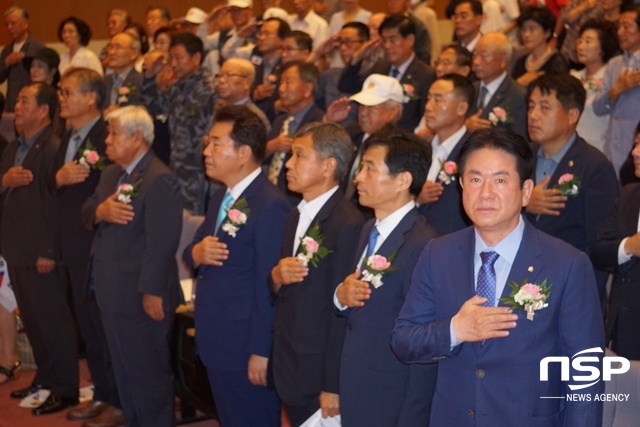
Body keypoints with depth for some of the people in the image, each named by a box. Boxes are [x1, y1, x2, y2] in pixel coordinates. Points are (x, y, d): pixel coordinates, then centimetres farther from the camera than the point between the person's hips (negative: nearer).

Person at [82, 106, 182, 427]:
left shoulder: (159, 179, -19)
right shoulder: (111, 173, 12)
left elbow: (161, 243, -23)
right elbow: (87, 212, 15)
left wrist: (153, 292, -24)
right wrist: (99, 211, -9)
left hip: (142, 294, -9)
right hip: (112, 292, 9)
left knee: (149, 371, 4)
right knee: (123, 368, 20)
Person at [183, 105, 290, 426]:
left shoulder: (270, 206, -19)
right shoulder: (221, 197, 11)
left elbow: (269, 286, -21)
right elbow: (193, 250, 16)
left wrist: (261, 352, -21)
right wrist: (196, 253, -8)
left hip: (246, 349, -9)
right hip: (216, 342, 9)